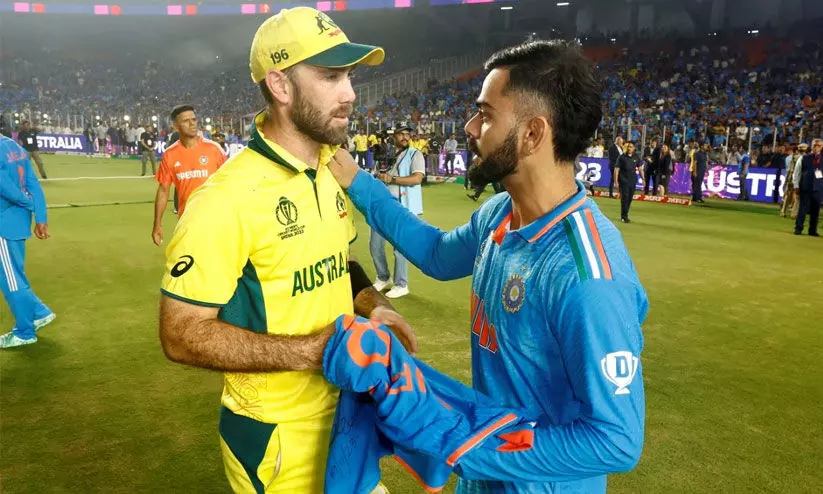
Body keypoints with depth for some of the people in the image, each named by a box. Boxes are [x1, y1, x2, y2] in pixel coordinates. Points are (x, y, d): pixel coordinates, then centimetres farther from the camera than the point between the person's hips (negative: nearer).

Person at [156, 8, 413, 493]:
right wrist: (307, 350, -26)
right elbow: (182, 334, -20)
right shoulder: (228, 197, -24)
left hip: (342, 407, 7)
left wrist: (374, 306, -5)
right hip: (276, 433, -7)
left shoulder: (333, 174, 0)